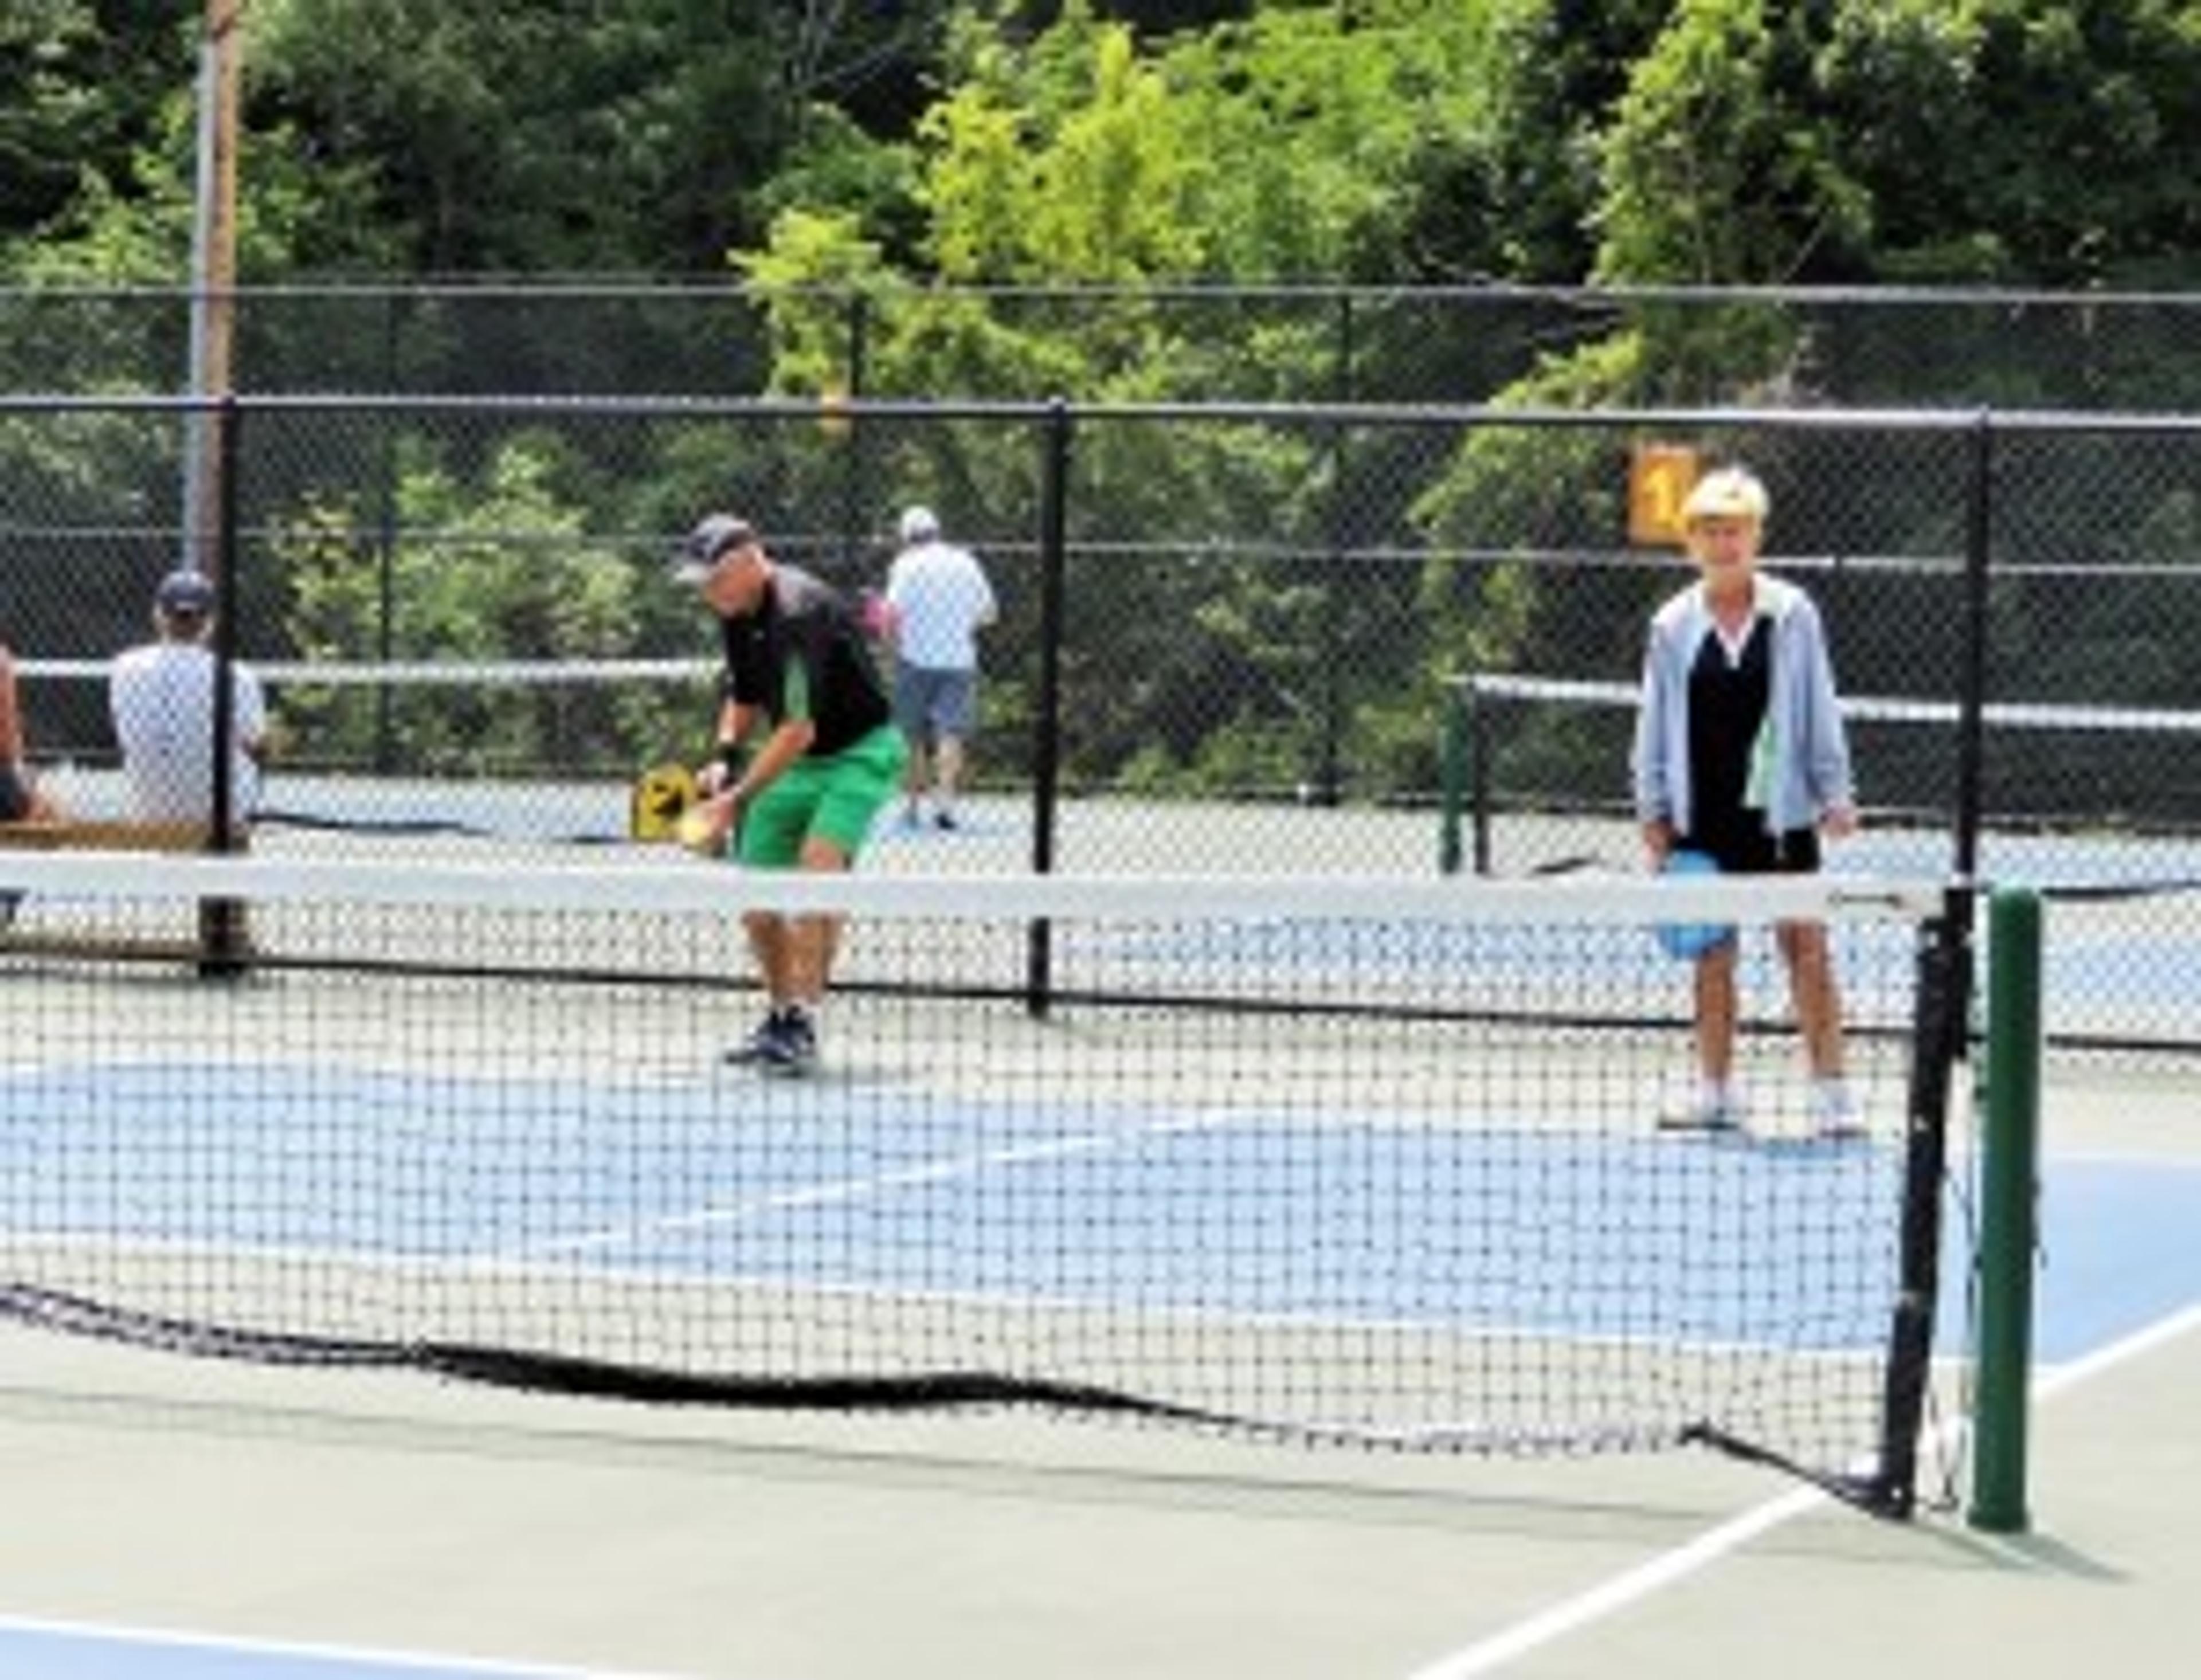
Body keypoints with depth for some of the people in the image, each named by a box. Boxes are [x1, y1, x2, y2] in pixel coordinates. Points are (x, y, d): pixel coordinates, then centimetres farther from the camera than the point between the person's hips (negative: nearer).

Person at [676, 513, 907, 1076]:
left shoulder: (798, 613, -28)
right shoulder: (736, 614, 0)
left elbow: (799, 731, -31)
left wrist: (736, 799, -31)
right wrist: (726, 759, 0)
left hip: (859, 753, -8)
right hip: (795, 763, 8)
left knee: (819, 865, -28)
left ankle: (803, 1024, -26)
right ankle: (782, 1016, 20)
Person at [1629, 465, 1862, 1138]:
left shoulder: (1792, 615, -1)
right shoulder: (1673, 627, 3)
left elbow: (1820, 711, 3)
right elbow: (1654, 724, 7)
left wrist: (1835, 794, -2)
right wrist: (1653, 810, 3)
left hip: (1778, 811, -2)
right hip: (1703, 816, 2)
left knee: (1805, 945, -3)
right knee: (1712, 951, 9)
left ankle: (1831, 1090, 0)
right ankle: (1715, 1089, 18)